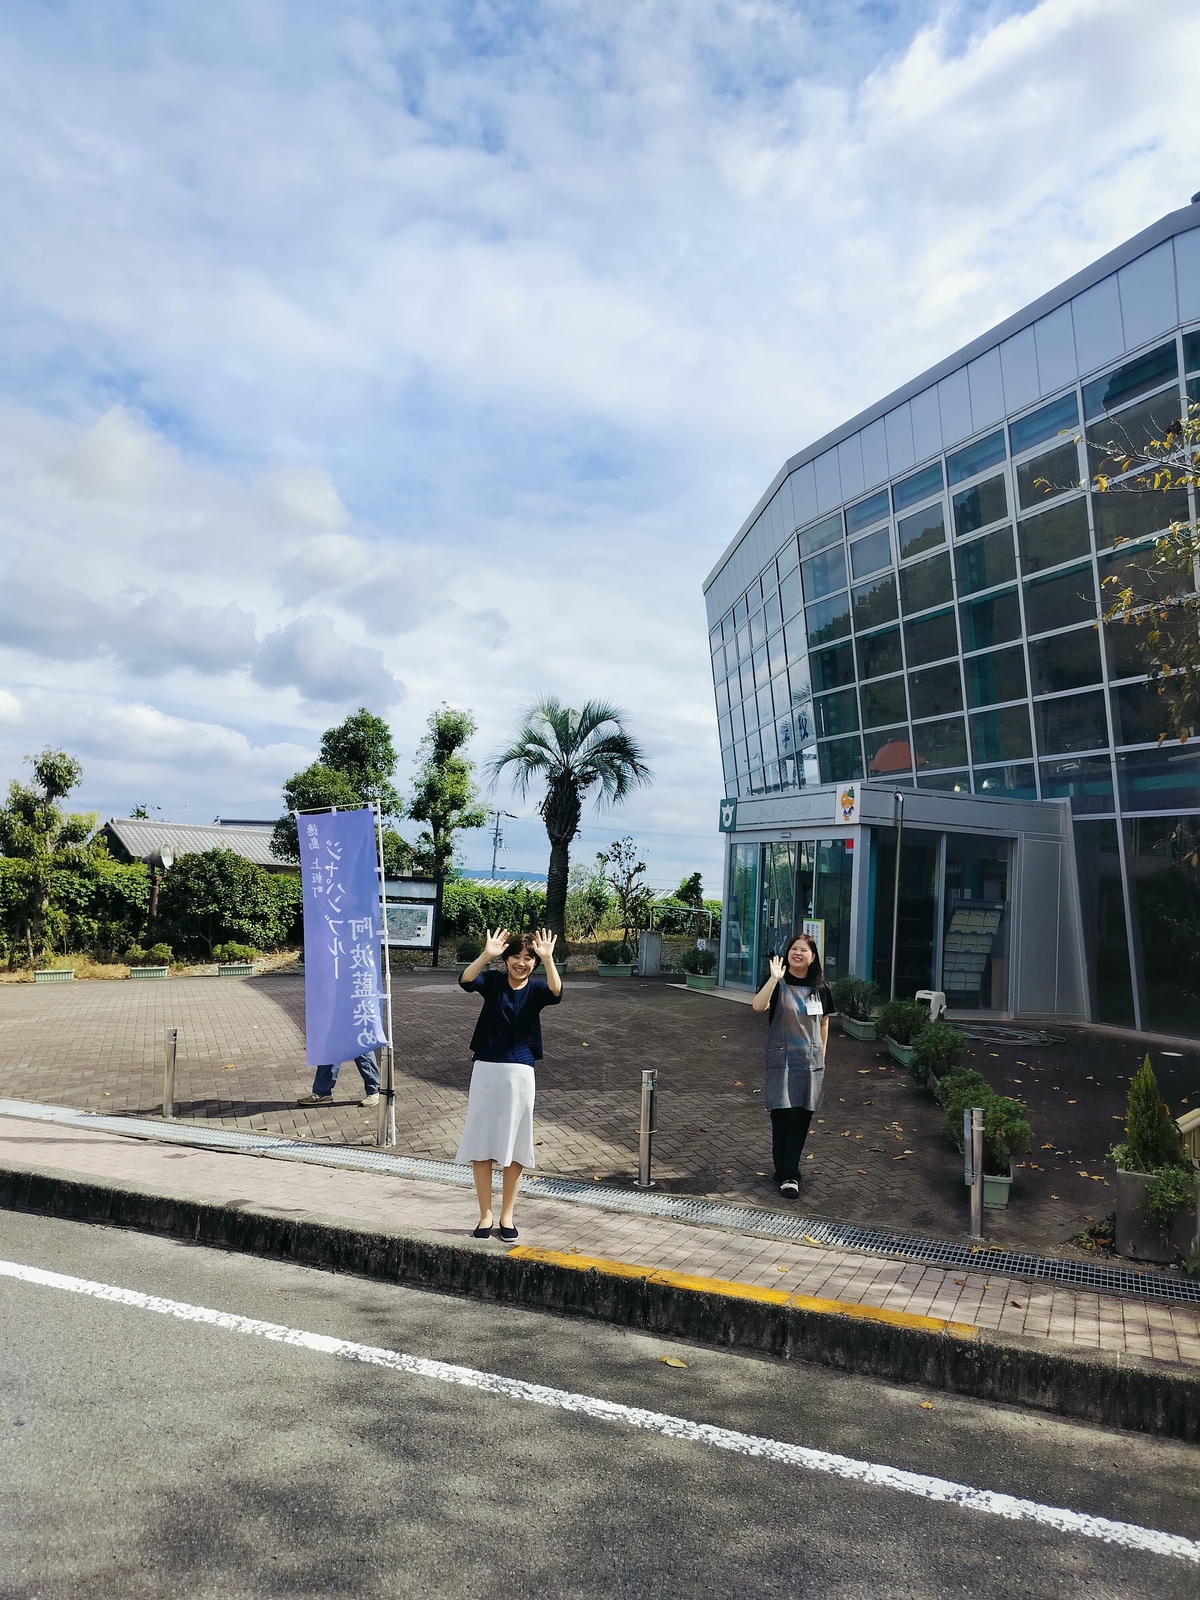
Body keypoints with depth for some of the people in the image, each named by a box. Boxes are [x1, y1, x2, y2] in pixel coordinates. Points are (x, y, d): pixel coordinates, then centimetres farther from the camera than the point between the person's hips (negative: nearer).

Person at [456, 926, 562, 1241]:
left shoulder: (536, 988, -1)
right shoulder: (493, 982, 0)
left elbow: (556, 992, -24)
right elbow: (466, 981, -21)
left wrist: (548, 959, -38)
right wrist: (486, 955, -37)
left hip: (519, 1073, 0)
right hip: (485, 1070, 0)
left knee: (513, 1148, 8)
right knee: (480, 1147, 5)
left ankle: (507, 1216, 21)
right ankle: (485, 1215, 18)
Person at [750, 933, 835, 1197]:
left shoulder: (820, 987, 6)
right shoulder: (778, 983, -6)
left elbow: (824, 1022, 16)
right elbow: (758, 1006, -24)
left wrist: (822, 1054, 14)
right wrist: (774, 978, -32)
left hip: (811, 1060, 4)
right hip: (782, 1059, -4)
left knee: (802, 1117, 8)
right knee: (784, 1116, -8)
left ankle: (787, 1169, 23)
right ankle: (788, 1175, -1)